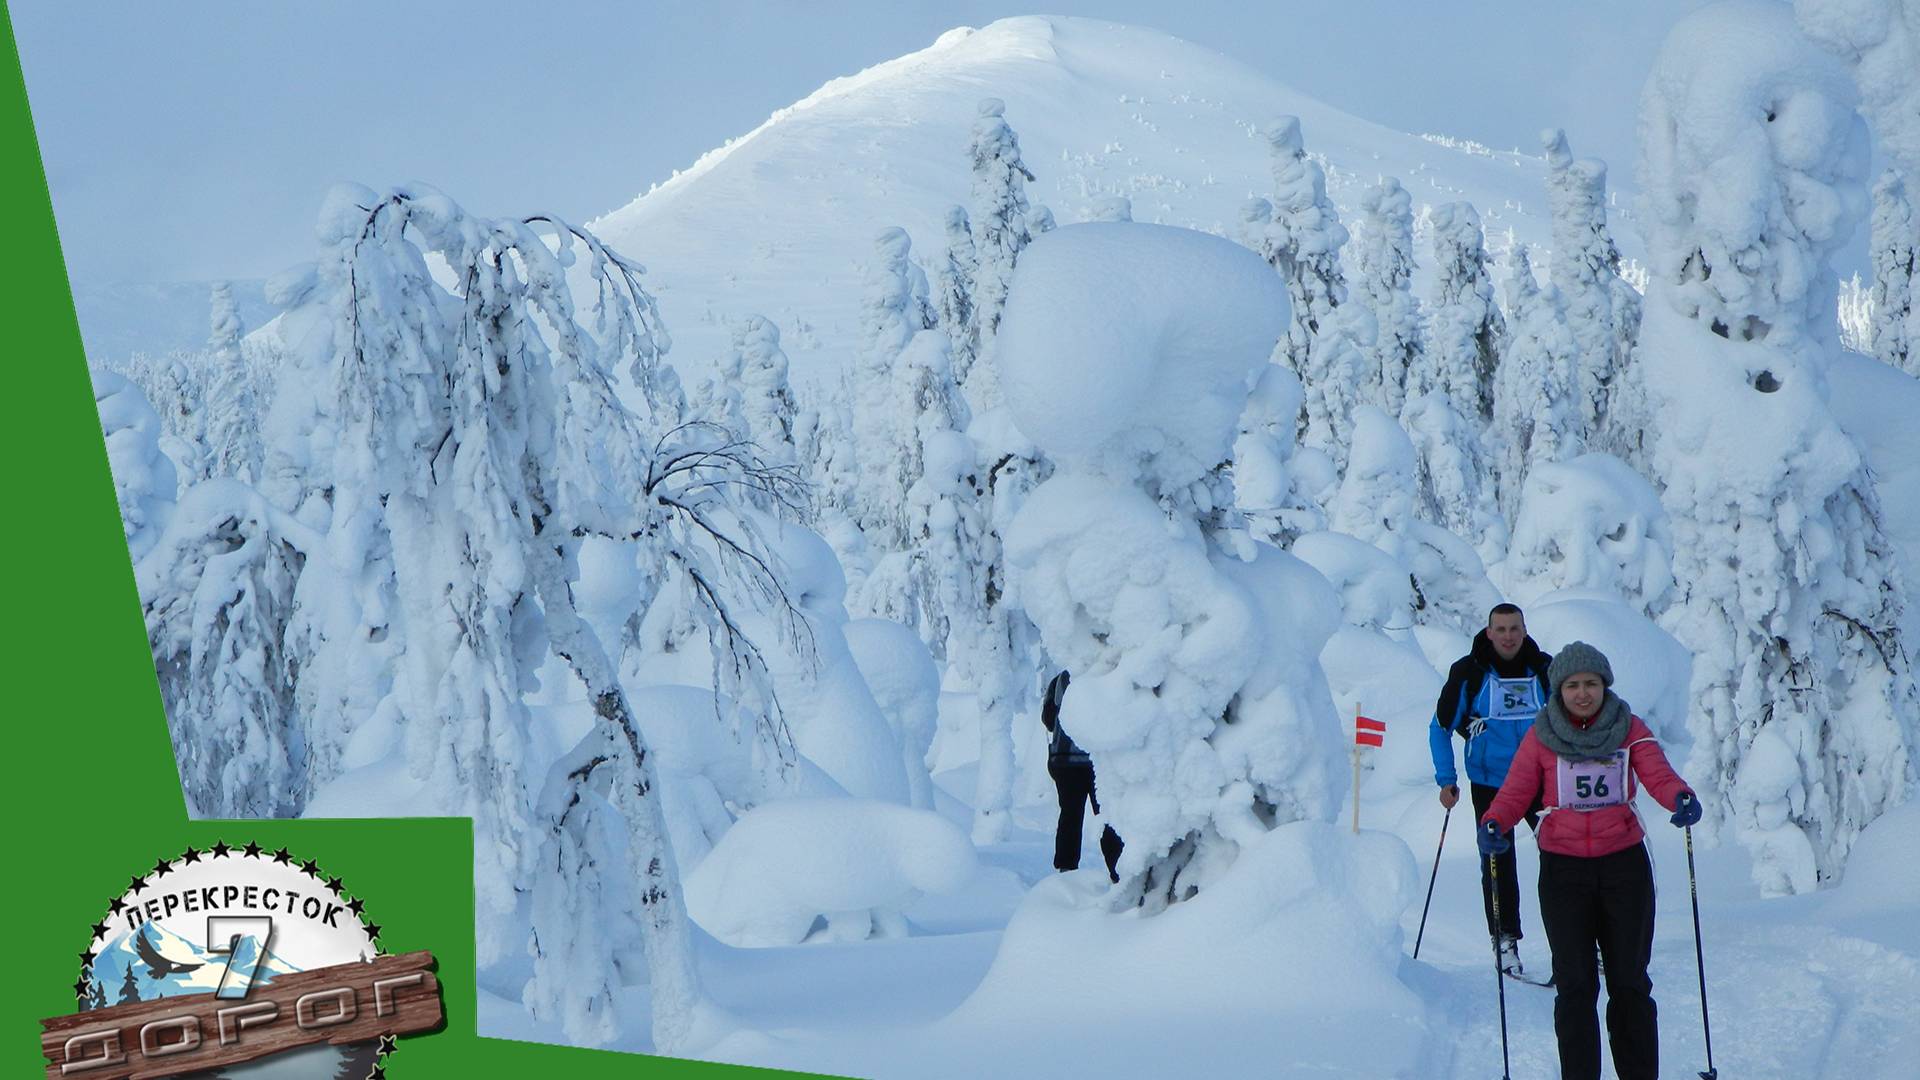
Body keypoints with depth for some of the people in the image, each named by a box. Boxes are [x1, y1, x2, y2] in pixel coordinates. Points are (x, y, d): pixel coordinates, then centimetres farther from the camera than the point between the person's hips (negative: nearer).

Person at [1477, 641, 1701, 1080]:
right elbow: (1515, 793, -4)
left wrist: (1682, 798, -34)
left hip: (1625, 863, 1)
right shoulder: (1540, 737, -1)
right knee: (1575, 983, 0)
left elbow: (1658, 774, -12)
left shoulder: (1630, 730, 0)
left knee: (1630, 981, 6)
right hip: (1563, 867, -1)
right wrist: (1493, 824, -25)